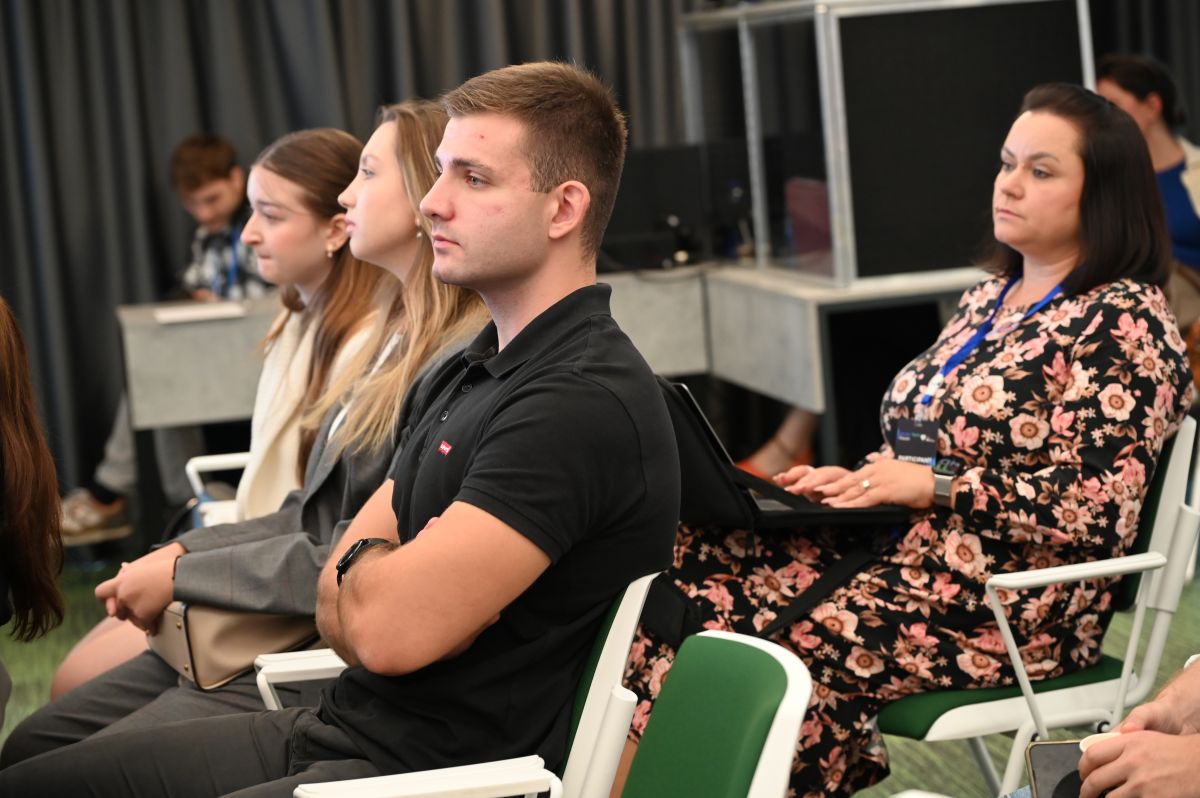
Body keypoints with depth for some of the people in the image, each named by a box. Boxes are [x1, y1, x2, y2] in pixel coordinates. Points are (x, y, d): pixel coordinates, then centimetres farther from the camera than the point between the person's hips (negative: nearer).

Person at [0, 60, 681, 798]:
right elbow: (338, 611, 11)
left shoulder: (588, 400, -19)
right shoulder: (474, 371, 14)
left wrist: (368, 565, -2)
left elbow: (387, 628, -25)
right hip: (339, 731, 10)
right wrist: (404, 578, -12)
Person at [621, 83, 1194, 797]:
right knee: (687, 566, -12)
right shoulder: (986, 302, 18)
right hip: (899, 548, 8)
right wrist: (857, 480, 2)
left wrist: (933, 483, -17)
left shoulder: (1124, 323, -8)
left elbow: (1096, 510, -17)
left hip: (1009, 604, -8)